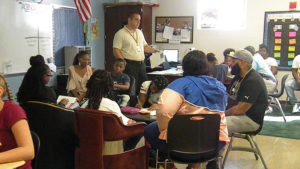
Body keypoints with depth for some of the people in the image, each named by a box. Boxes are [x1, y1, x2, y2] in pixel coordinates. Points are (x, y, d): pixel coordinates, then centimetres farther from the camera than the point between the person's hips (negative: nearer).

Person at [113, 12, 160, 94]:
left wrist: (153, 50, 5)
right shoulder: (120, 33, -5)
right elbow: (116, 50, -10)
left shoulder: (139, 32, 18)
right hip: (130, 65, -7)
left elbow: (144, 46, 25)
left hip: (141, 64, 7)